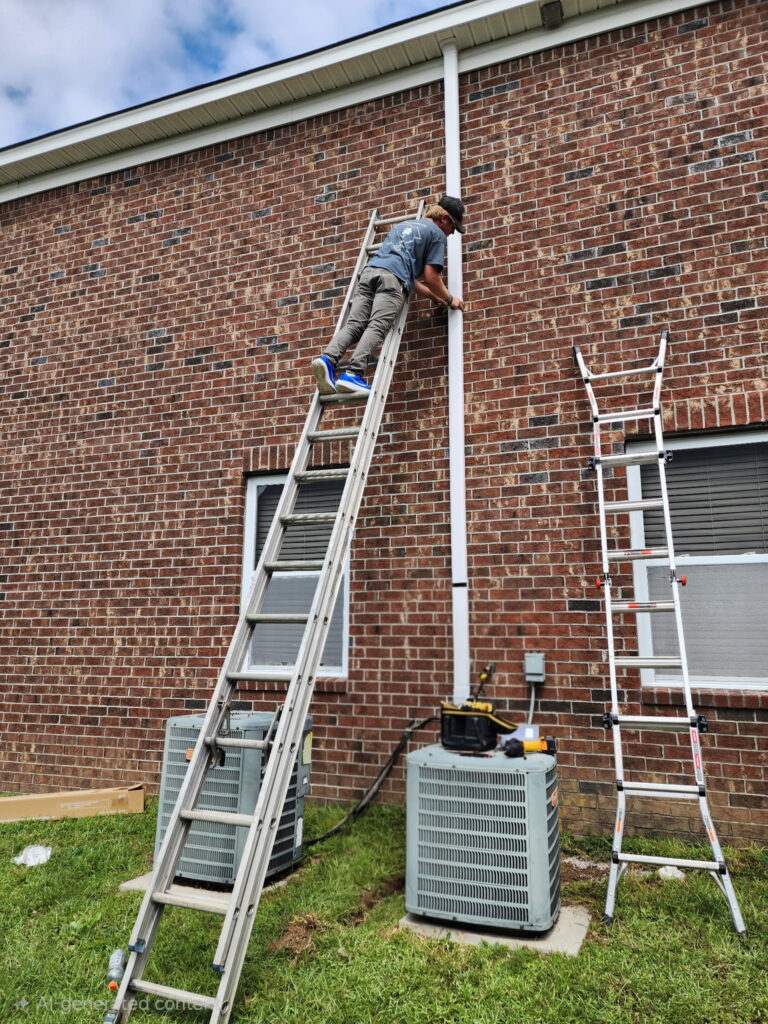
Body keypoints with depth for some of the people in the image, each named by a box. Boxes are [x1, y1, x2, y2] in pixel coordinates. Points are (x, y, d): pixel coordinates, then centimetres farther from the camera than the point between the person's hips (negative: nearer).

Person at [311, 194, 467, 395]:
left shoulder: (403, 224, 39)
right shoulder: (436, 233, 16)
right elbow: (430, 277, 7)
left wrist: (436, 297, 39)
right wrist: (449, 299, 23)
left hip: (369, 271, 6)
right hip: (393, 278, -6)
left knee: (353, 325, -8)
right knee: (377, 326, -20)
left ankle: (328, 359, -32)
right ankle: (353, 374, -39)